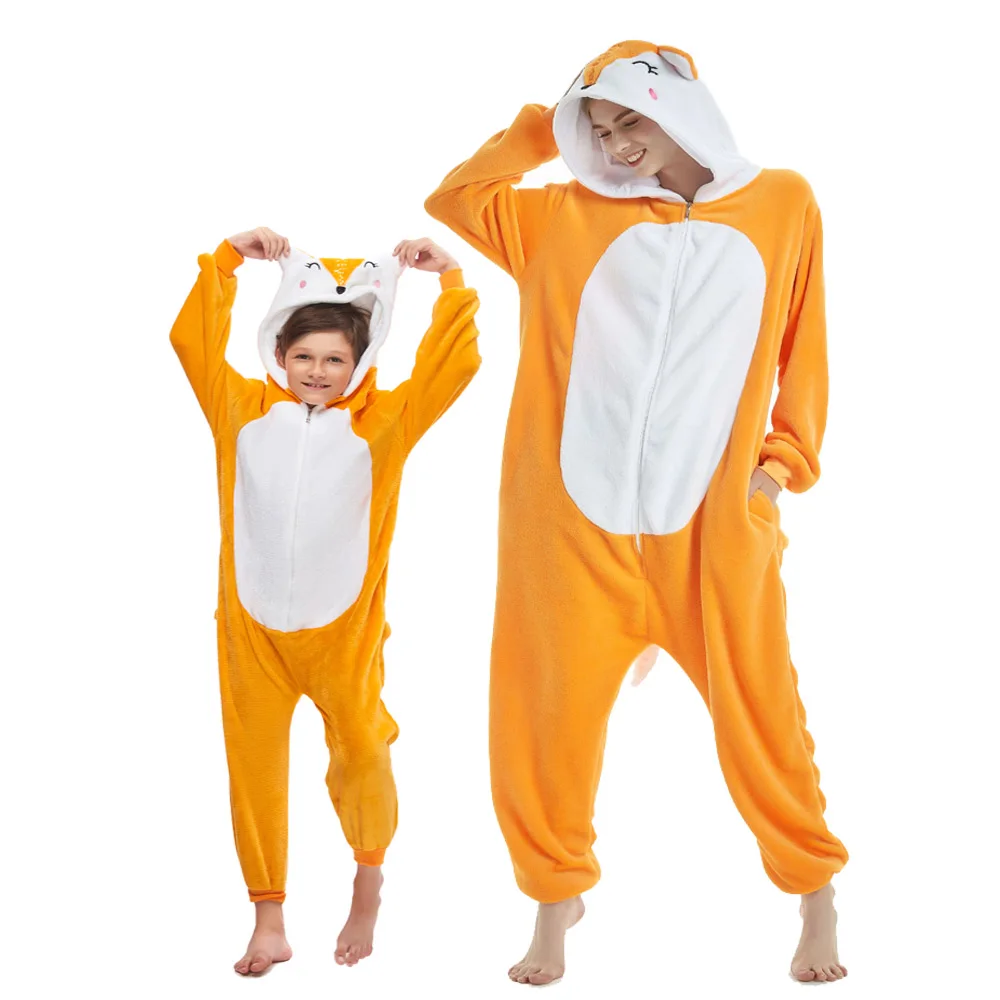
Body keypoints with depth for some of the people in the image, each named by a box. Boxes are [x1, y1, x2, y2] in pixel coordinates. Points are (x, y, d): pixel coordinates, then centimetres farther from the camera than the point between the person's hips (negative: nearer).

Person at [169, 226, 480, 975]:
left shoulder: (381, 422, -4)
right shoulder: (244, 409, 1)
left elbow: (449, 368, -11)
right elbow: (195, 341, 1)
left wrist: (451, 280, -10)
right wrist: (226, 261, 0)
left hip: (343, 630, -1)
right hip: (251, 628, 1)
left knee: (361, 757, 5)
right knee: (255, 767, 6)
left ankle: (368, 881, 35)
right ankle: (269, 922, 20)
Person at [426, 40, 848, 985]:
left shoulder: (783, 204, 9)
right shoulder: (568, 214, 9)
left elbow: (804, 351, 12)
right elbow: (454, 199, 16)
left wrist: (785, 461, 4)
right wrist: (539, 128, 10)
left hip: (716, 520, -1)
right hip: (574, 522, 1)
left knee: (759, 716, 5)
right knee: (551, 718, 5)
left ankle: (815, 895, 27)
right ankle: (555, 903, 26)